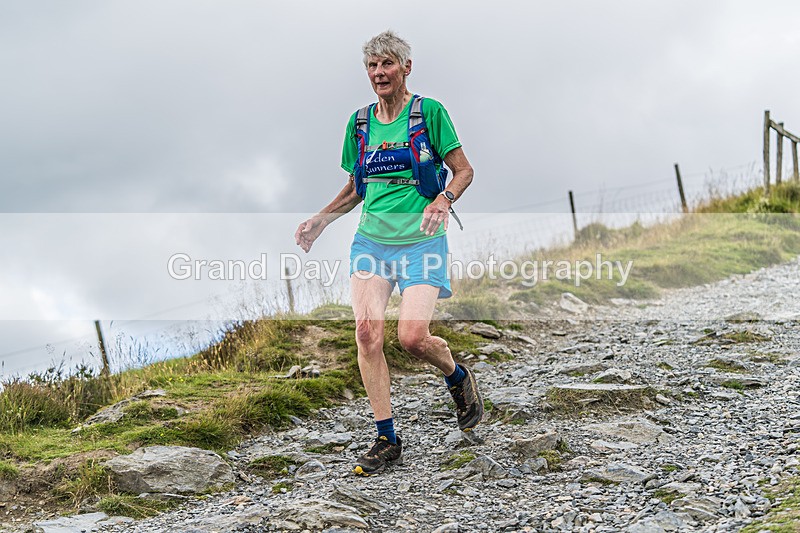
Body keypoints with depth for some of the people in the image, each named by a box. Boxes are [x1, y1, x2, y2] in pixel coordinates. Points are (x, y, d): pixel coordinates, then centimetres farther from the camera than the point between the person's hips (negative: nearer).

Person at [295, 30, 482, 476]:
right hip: (372, 239, 4)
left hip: (420, 241, -4)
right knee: (368, 331, -12)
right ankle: (387, 441, -3)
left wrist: (444, 199, -23)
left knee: (413, 336, -17)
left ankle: (459, 377, 20)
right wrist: (322, 219, 8)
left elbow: (463, 171, -3)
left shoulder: (428, 112, -4)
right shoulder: (360, 122, 11)